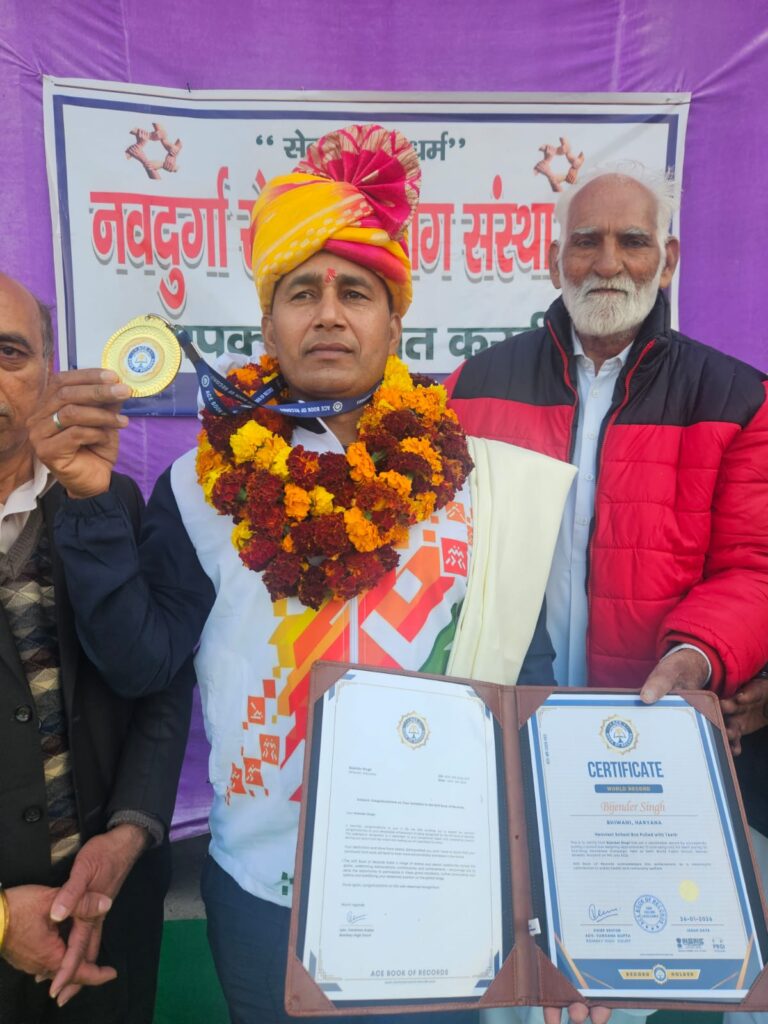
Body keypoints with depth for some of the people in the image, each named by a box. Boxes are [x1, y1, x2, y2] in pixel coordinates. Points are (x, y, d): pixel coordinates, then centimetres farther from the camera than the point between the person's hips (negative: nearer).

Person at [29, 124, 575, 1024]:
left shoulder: (468, 479, -6)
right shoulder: (207, 484, -7)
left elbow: (524, 671, -1)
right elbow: (142, 662, -10)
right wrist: (91, 506, -20)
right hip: (262, 885, 0)